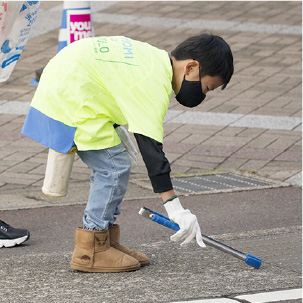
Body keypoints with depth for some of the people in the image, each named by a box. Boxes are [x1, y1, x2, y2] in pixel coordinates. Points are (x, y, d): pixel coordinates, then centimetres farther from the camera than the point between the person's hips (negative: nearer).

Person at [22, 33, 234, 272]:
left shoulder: (155, 59, 8)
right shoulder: (153, 83, -21)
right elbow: (150, 147, -24)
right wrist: (175, 208, -24)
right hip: (68, 96, -10)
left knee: (110, 165, 12)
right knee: (115, 167, -9)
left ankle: (107, 242, 17)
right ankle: (90, 252, -3)